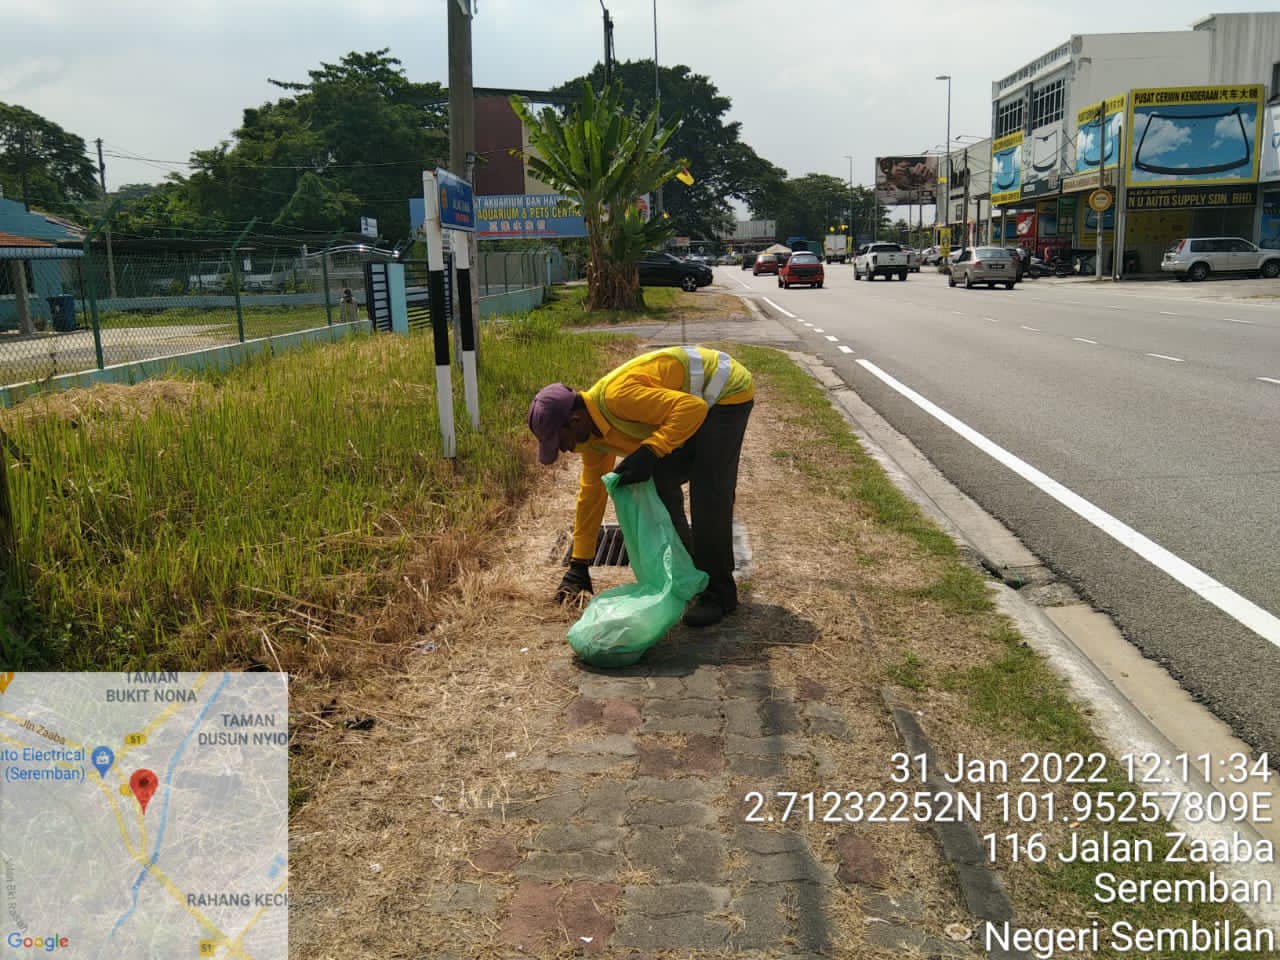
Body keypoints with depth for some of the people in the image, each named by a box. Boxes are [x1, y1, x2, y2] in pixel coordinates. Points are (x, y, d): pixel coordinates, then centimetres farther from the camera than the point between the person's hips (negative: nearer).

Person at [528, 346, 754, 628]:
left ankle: (718, 594, -2)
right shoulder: (591, 431, -3)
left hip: (727, 391, -9)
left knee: (709, 496, -14)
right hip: (692, 405, 9)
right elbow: (591, 493, 6)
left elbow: (692, 408, -35)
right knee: (660, 483, 4)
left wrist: (649, 452, -41)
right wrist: (578, 567, 9)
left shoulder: (618, 396, -33)